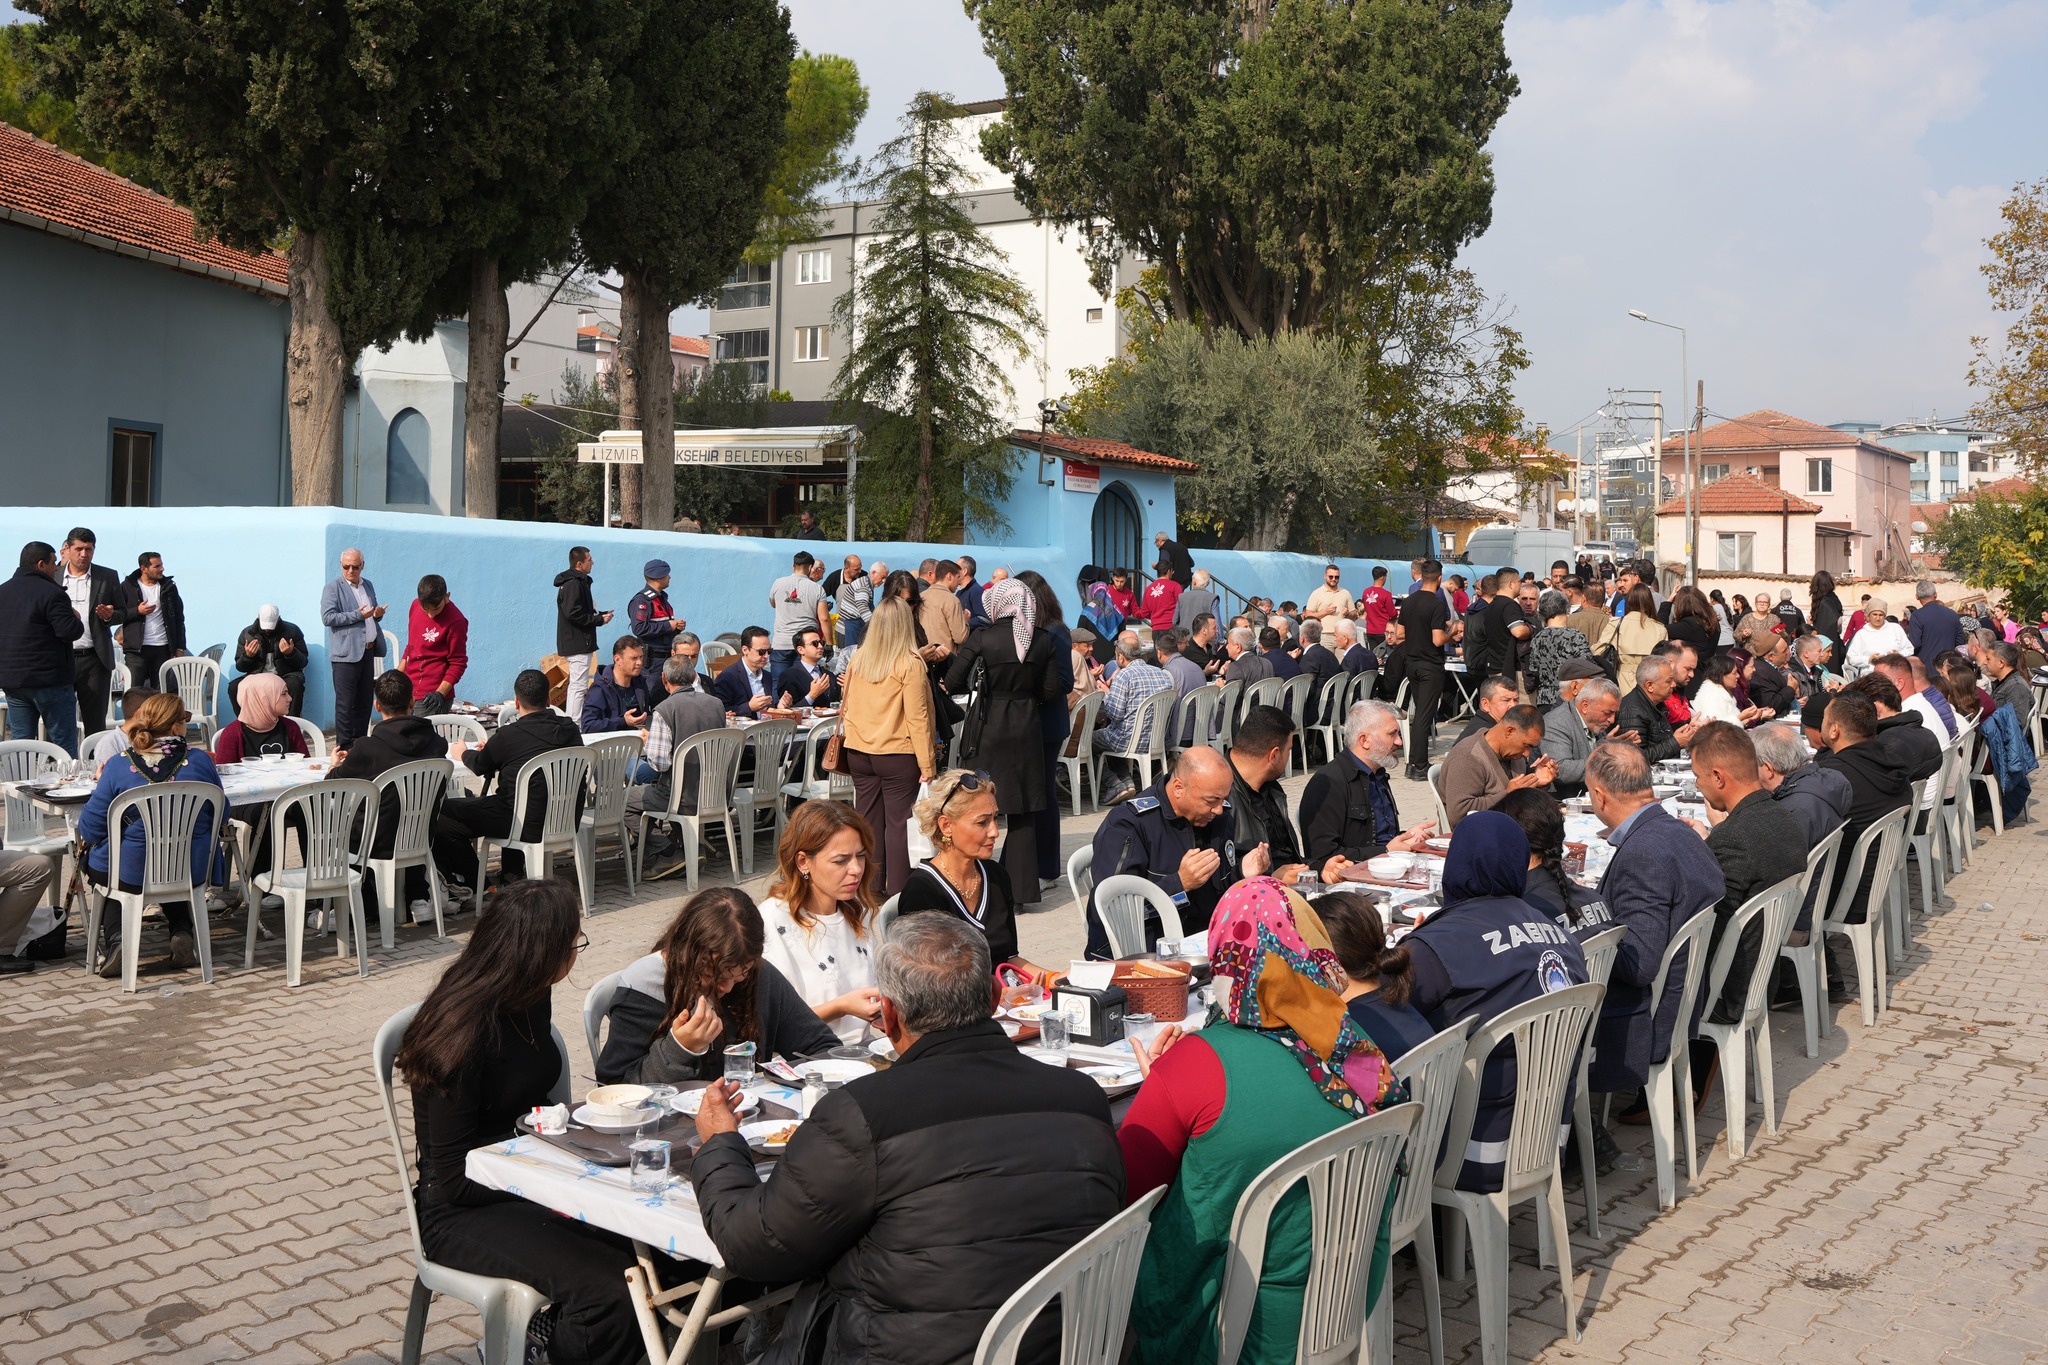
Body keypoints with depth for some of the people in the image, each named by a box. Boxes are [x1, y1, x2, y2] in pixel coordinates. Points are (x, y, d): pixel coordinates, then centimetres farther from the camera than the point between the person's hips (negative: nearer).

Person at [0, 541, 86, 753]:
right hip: (50, 680, -7)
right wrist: (76, 618, 0)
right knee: (64, 742, 0)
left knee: (20, 742, 10)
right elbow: (70, 631, -19)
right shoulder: (50, 593, -13)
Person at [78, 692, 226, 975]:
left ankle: (115, 940, 12)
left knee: (96, 859, 33)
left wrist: (100, 786, 7)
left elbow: (91, 830, -8)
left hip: (131, 874, -1)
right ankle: (181, 933, 18)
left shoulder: (119, 767, -13)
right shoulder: (201, 761, -10)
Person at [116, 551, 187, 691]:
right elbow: (116, 615, 0)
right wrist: (137, 611, -15)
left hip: (163, 649, 2)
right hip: (136, 649, -2)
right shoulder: (127, 587, 3)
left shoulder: (169, 587, 9)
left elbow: (179, 618, 11)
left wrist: (180, 648, 5)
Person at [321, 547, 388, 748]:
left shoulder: (368, 586, 17)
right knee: (345, 703, -4)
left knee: (364, 702, 9)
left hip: (368, 652, 6)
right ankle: (344, 747, 0)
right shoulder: (333, 588, -3)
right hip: (346, 654, -6)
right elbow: (327, 618, -13)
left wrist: (378, 614, 4)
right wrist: (357, 615, -19)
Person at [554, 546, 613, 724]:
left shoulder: (578, 582, 17)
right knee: (579, 686, -10)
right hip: (578, 643, -11)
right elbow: (574, 614, -24)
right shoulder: (573, 584, -16)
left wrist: (600, 615, 11)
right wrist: (600, 620, -15)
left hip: (577, 642, 11)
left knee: (576, 684, 17)